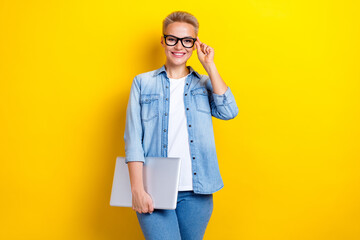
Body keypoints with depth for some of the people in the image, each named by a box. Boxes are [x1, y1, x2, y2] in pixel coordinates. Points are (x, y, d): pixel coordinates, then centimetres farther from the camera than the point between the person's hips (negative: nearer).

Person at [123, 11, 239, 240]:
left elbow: (228, 111, -8)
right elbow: (133, 139, 0)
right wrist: (137, 189, -8)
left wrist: (209, 66, -4)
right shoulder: (143, 83, 7)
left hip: (196, 191, 2)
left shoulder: (205, 84, 12)